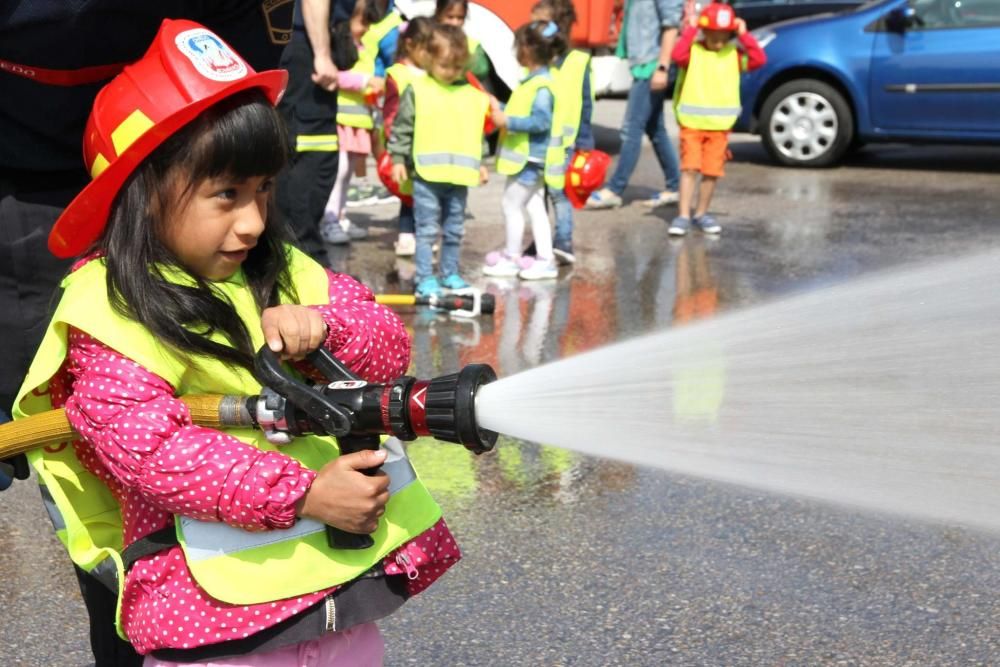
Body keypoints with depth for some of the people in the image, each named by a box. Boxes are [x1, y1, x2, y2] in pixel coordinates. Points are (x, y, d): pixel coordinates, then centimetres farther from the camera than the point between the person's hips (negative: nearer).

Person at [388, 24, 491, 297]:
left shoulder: (472, 96, 8)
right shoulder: (417, 91, -3)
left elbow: (478, 133, 17)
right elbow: (401, 128, -1)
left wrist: (480, 163, 15)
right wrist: (398, 159, -5)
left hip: (460, 176, 4)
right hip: (426, 175, -4)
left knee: (454, 230, 14)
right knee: (427, 229, -1)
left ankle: (450, 273, 26)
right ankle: (425, 278, 4)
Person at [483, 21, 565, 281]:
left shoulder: (542, 86, -20)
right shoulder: (533, 81, 11)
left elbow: (541, 121, -26)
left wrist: (508, 121, -25)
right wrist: (501, 110, 13)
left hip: (530, 158, -10)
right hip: (528, 157, 10)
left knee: (512, 204, 0)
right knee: (534, 207, 12)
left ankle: (511, 259, 11)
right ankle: (545, 259, 16)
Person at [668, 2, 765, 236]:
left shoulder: (734, 54, 5)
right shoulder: (693, 51, -3)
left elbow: (760, 59, -8)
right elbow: (677, 55, -24)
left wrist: (744, 35, -8)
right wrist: (690, 29, -19)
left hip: (720, 125, 3)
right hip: (691, 122, -3)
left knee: (712, 171, 6)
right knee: (689, 168, -8)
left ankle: (701, 214, 19)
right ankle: (683, 215, -5)